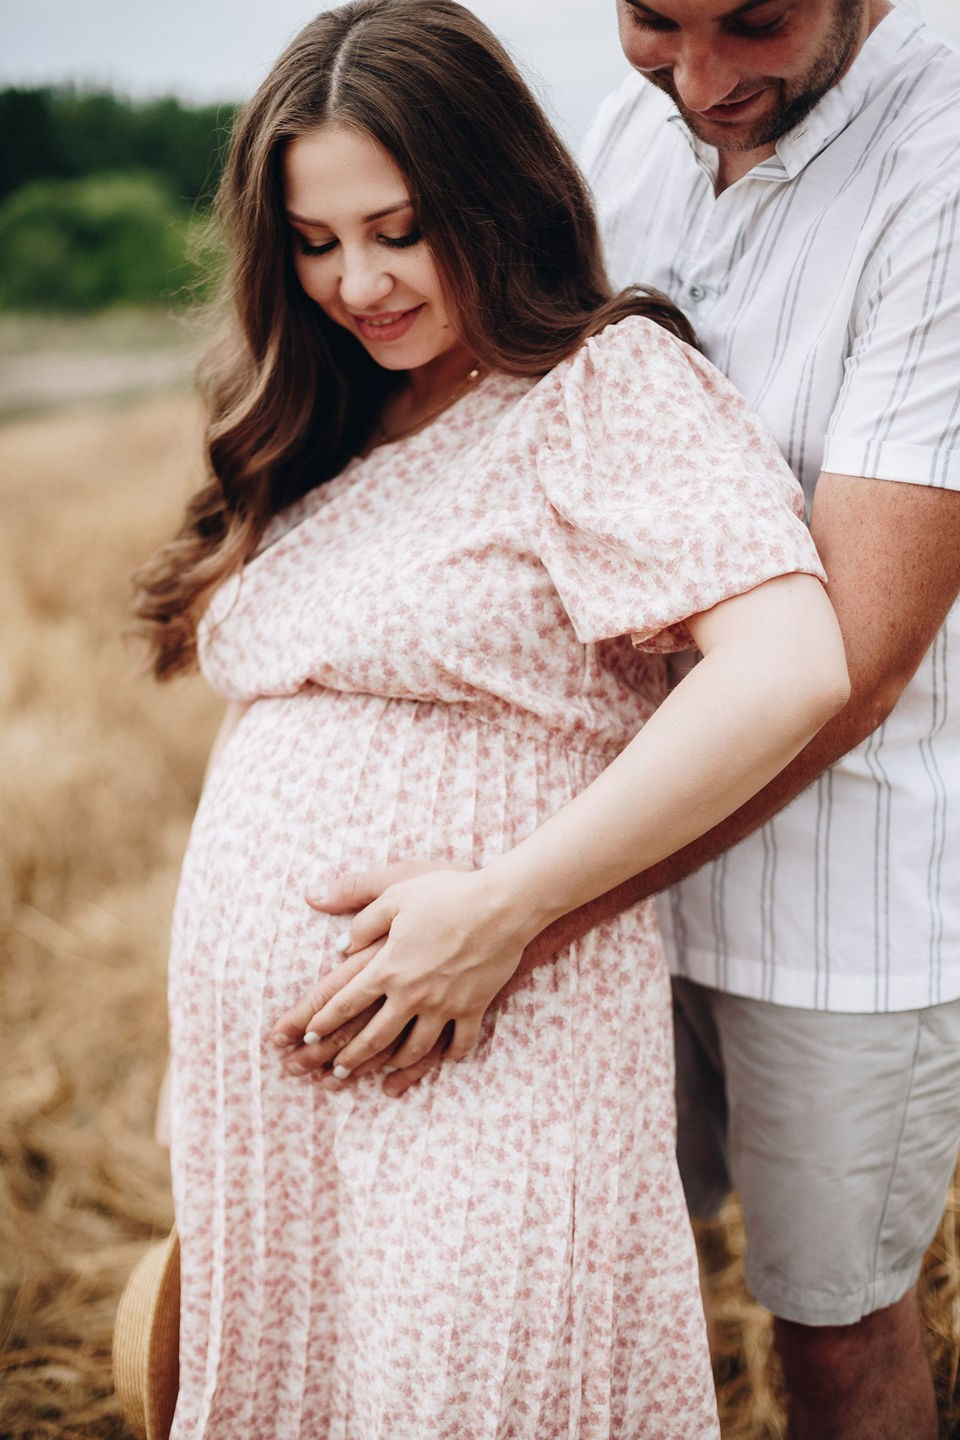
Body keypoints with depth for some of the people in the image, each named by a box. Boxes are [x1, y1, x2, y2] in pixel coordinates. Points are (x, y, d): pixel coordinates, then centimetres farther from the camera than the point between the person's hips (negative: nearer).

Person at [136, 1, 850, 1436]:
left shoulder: (609, 385, -9)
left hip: (483, 1064, -7)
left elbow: (788, 670, -24)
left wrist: (505, 905, -21)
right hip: (260, 1075, 7)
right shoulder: (330, 426, 14)